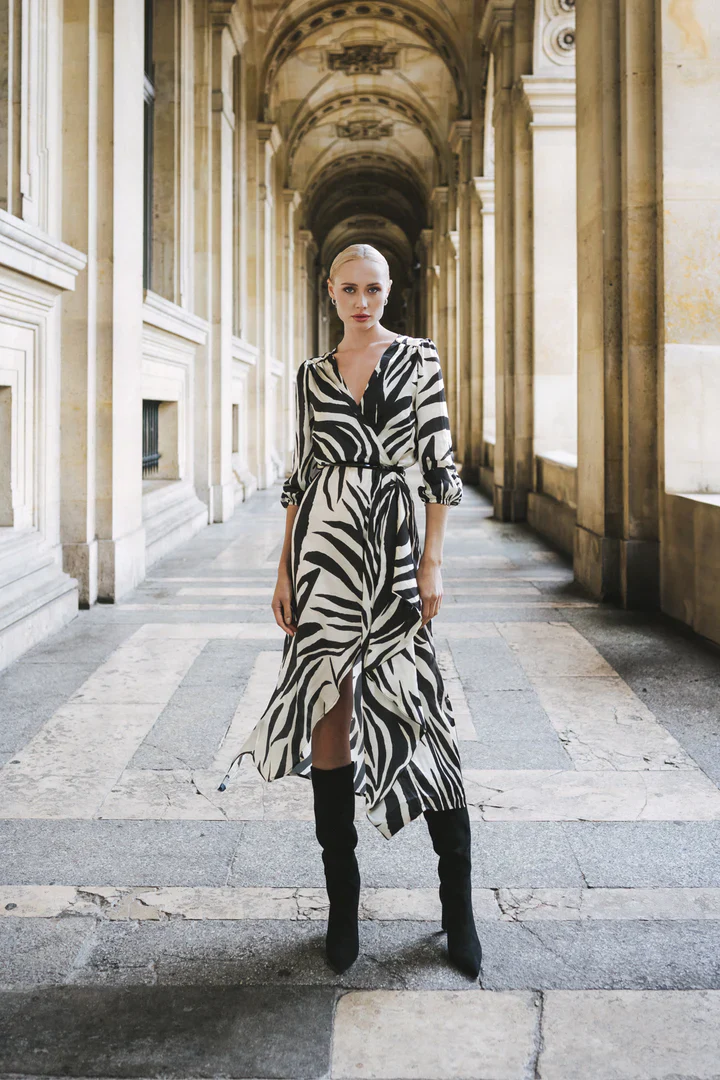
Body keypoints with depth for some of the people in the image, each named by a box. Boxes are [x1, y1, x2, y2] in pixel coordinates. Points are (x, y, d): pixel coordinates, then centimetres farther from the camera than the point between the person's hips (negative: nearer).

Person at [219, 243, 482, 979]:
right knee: (328, 705, 3)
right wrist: (284, 571, 6)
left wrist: (433, 561, -6)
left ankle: (457, 898, 8)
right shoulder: (312, 375, 11)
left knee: (412, 707, -6)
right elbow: (299, 474, 12)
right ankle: (341, 895, 14)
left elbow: (439, 464, 1)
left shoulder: (418, 358, 4)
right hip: (322, 543, 2)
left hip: (391, 545, -2)